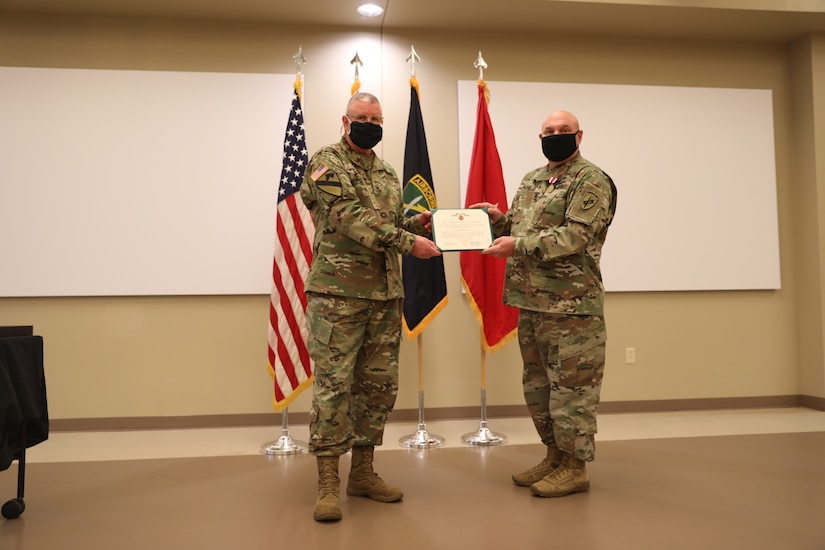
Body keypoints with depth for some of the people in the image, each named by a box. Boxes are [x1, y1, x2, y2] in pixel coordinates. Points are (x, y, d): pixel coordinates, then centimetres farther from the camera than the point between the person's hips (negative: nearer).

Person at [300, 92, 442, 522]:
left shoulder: (387, 174, 19)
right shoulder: (326, 163, -2)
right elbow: (351, 219, -16)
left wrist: (418, 224, 2)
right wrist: (409, 242, -21)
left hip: (386, 294, 7)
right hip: (337, 292, -7)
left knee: (379, 384, 10)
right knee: (334, 384, -4)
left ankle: (363, 472, 23)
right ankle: (328, 483, 6)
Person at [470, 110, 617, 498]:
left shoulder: (591, 181, -8)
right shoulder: (531, 180, 18)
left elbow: (576, 236, -19)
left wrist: (518, 245, -22)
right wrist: (498, 218, 2)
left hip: (571, 304, -8)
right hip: (530, 301, 8)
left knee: (570, 385, 0)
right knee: (537, 383, 15)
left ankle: (575, 467, 13)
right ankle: (554, 455, 29)